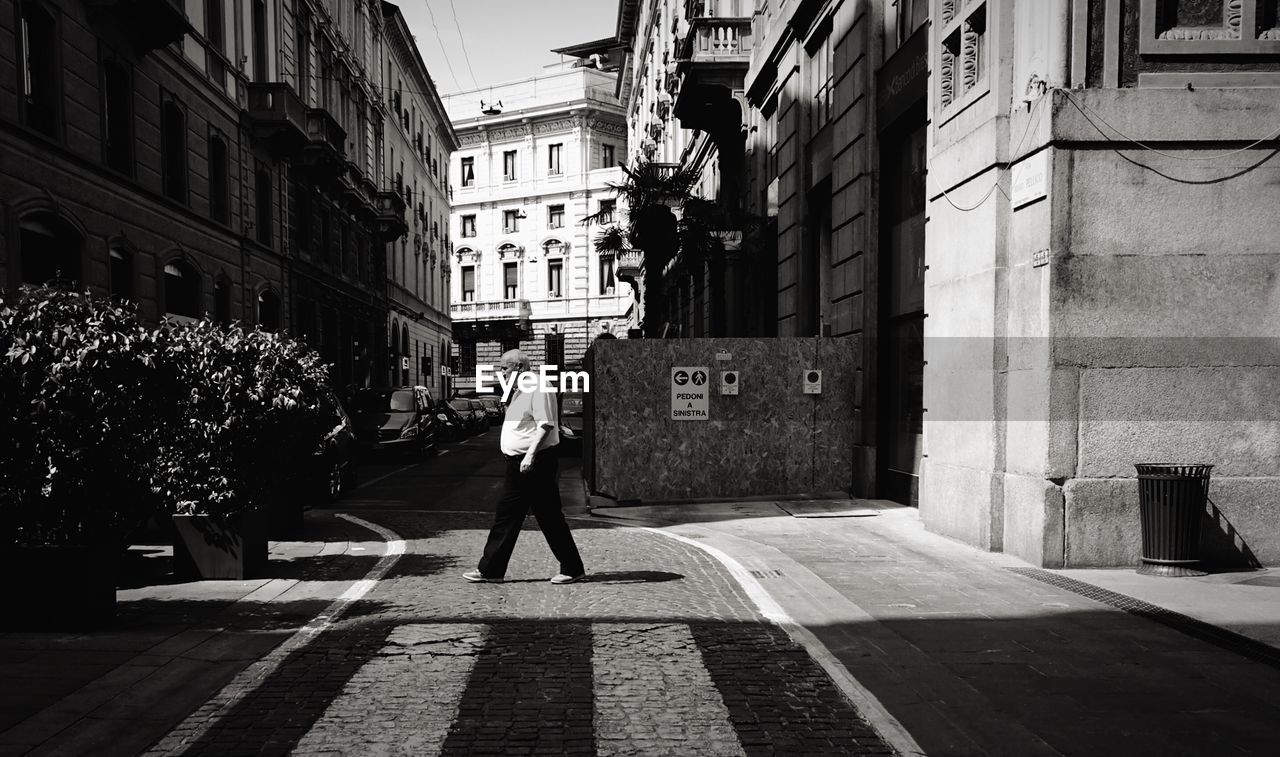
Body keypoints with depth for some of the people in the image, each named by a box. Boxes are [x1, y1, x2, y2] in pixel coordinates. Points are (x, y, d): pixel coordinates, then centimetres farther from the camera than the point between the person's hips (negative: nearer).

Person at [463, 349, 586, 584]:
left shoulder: (538, 390, -13)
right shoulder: (518, 392, 17)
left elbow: (545, 425, -22)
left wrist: (530, 454, -27)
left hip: (536, 462, -10)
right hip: (519, 464, 10)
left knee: (549, 517, -3)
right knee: (506, 516, 10)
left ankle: (572, 569, 7)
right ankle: (490, 570, 16)